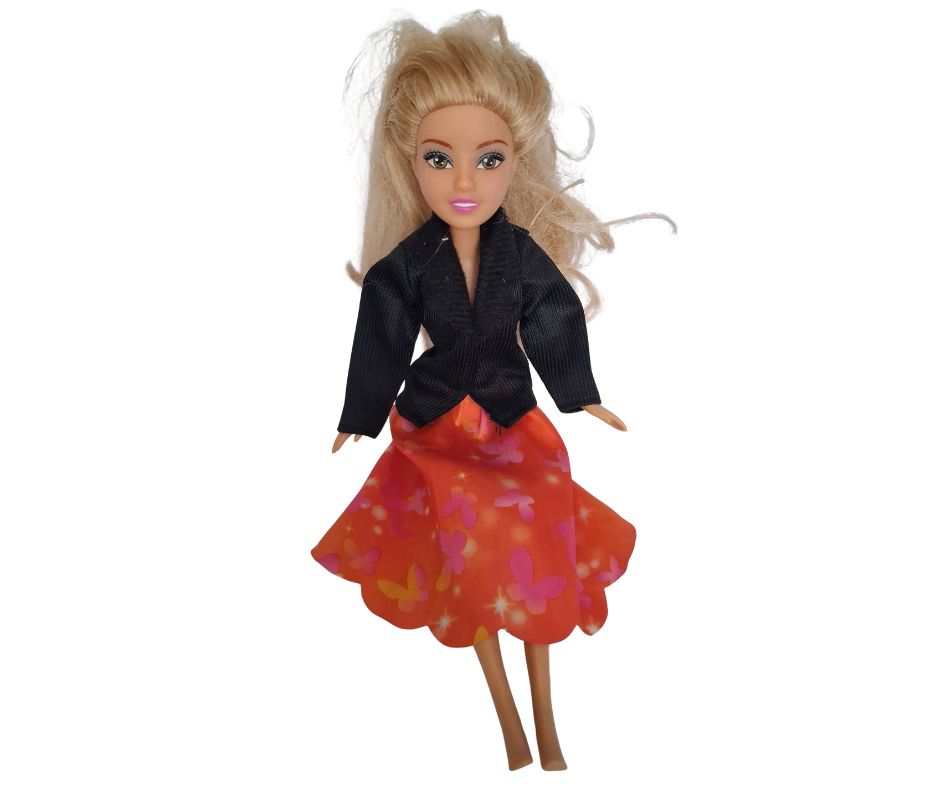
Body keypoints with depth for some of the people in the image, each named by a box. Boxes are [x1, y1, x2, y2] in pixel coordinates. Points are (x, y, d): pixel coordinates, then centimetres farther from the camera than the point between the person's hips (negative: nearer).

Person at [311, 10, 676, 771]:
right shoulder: (405, 264, -16)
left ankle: (547, 729, 25)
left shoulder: (525, 253, -13)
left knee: (533, 571, 7)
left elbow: (556, 329, -2)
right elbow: (381, 346, -6)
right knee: (477, 573, 7)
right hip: (438, 429, 0)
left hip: (514, 422, 1)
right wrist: (356, 423, 0)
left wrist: (584, 399, 6)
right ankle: (512, 730, 24)